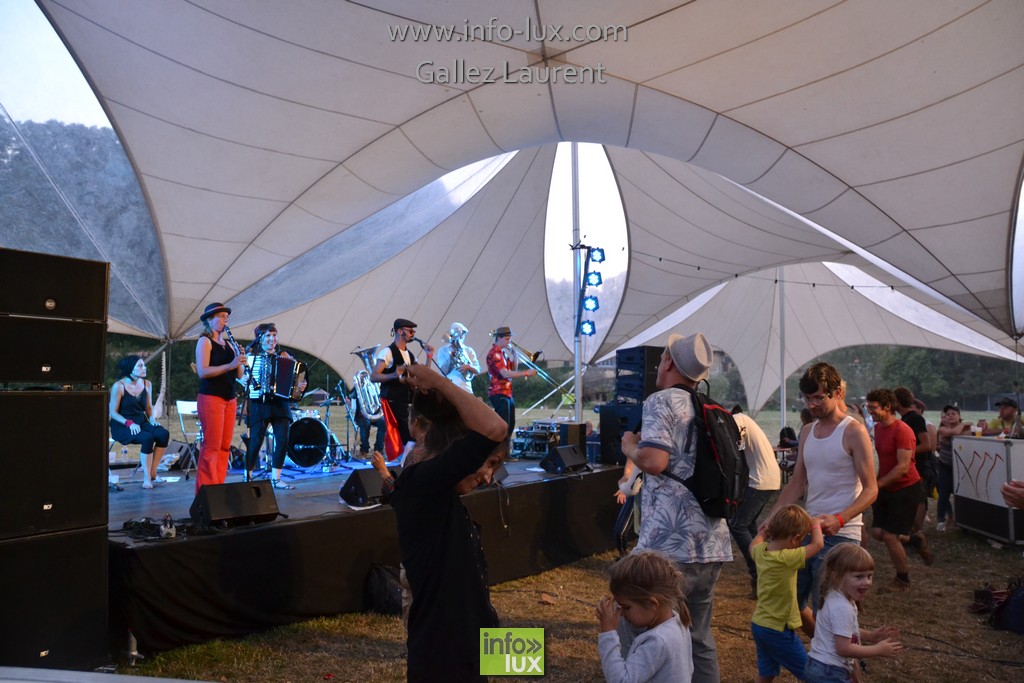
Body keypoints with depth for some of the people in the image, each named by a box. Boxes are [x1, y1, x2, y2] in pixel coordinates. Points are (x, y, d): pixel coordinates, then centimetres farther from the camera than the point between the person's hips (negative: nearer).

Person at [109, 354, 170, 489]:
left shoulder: (147, 384, 7)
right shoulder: (119, 386, -10)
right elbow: (113, 412, -9)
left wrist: (152, 419, -4)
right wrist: (129, 423, -23)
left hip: (141, 421, 5)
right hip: (122, 425, -5)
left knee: (164, 434, -25)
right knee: (147, 438, -34)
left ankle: (152, 472, -15)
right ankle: (146, 477, -24)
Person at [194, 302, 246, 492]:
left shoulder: (229, 343, 16)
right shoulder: (204, 341, -3)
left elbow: (240, 374, 14)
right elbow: (202, 371, -16)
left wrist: (240, 362, -6)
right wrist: (230, 365, -25)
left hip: (230, 399, 7)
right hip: (210, 398, -7)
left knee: (225, 447, 6)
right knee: (211, 447, -8)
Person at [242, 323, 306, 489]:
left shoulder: (283, 355, 11)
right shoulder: (252, 355, 4)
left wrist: (300, 385, -13)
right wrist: (245, 381, -16)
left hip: (280, 403, 3)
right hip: (259, 402, -3)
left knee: (283, 440, -3)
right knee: (256, 440, -3)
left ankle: (276, 478, 8)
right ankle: (247, 476, 14)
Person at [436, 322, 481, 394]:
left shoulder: (469, 351, 14)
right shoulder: (443, 350, 5)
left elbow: (478, 370, 7)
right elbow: (444, 371, -4)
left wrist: (468, 366, -12)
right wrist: (450, 356, -15)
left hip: (466, 389, 3)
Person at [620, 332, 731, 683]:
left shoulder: (661, 401, -7)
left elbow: (654, 461, -21)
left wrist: (630, 446, 0)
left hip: (669, 545, -8)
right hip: (713, 544, 8)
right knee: (699, 636, 19)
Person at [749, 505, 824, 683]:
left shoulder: (761, 551, -6)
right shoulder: (787, 558, -27)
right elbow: (818, 544, -16)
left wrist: (769, 526, 19)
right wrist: (816, 524, 1)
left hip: (758, 624, 8)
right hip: (778, 630, -8)